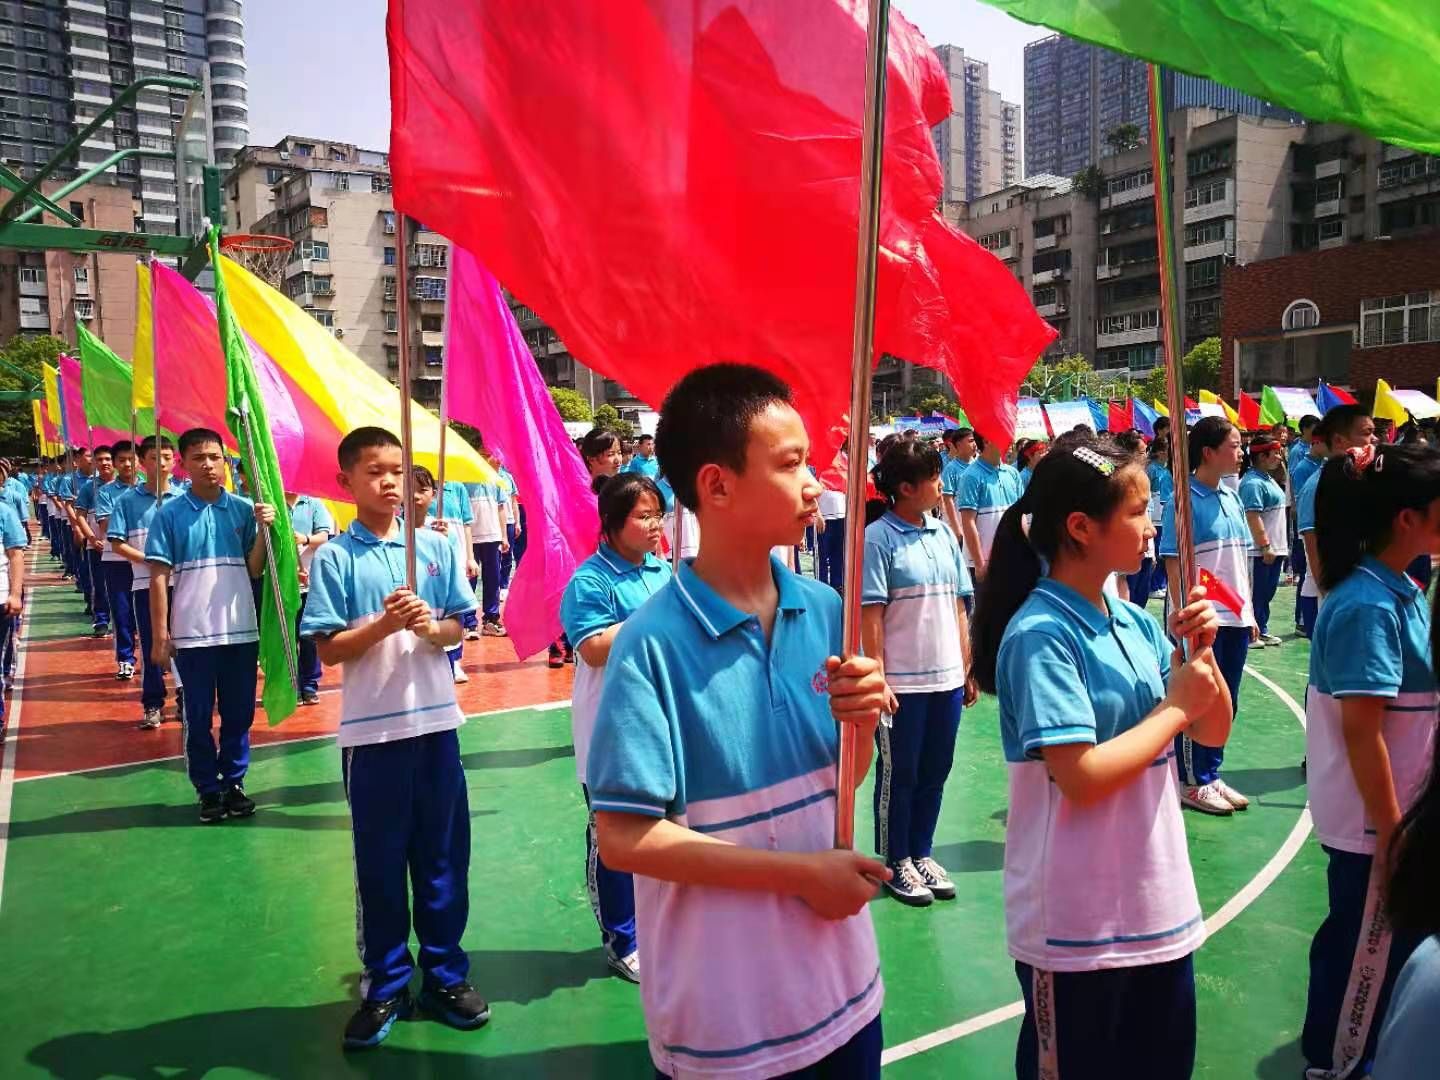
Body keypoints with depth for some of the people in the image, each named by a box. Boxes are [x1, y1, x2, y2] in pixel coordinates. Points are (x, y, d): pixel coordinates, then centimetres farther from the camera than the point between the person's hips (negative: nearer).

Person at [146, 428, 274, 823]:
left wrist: (264, 529, -13)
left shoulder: (244, 508, 2)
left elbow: (255, 570, 2)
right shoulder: (169, 513, -4)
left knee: (239, 714, 11)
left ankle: (234, 782, 26)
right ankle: (208, 789, 21)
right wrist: (160, 635, -6)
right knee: (199, 717, 8)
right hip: (191, 633, -2)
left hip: (241, 630, 2)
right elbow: (159, 576, -4)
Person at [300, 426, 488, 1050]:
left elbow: (458, 628, 7)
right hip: (372, 730, -2)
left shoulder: (437, 546, 3)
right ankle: (386, 987, 25)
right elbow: (328, 650, -6)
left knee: (443, 855, 11)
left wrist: (431, 628, -14)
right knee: (379, 863, 9)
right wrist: (383, 624, -21)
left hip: (437, 720, 2)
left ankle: (445, 975, 27)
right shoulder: (333, 557, -4)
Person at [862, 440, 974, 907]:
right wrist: (878, 680, -15)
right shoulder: (878, 538, -11)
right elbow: (870, 615, -13)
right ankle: (896, 864, 23)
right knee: (899, 775, 8)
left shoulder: (943, 534, 8)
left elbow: (957, 607, 12)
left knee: (934, 773, 15)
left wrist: (967, 669, 11)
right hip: (902, 683, -6)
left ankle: (922, 854, 31)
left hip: (947, 678, 6)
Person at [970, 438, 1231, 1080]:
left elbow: (1213, 732, 9)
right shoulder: (1040, 635, -19)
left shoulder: (1136, 623, 3)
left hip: (1161, 906, 7)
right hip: (1075, 925, -7)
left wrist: (1204, 653, -8)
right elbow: (1082, 778, -26)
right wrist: (1174, 707, -15)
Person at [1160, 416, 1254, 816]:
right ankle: (1191, 782, 16)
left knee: (1225, 703, 15)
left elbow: (1242, 562, 15)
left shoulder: (1232, 499, 10)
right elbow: (1173, 566, -14)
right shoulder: (1185, 501, -12)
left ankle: (1212, 775, 28)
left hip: (1235, 619, 8)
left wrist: (1250, 613, 15)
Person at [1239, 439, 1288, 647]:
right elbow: (1253, 517, -23)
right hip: (1260, 550, -10)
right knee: (1255, 593, -2)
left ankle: (1262, 631, 24)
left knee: (1267, 592, 15)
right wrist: (1265, 546, -23)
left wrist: (1279, 546, 20)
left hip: (1275, 548, 10)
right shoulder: (1253, 483, -17)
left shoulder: (1268, 479, 15)